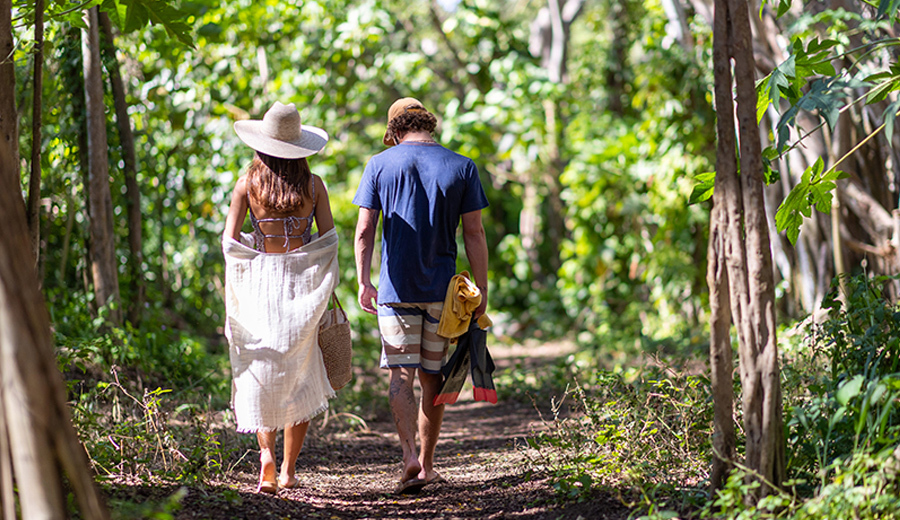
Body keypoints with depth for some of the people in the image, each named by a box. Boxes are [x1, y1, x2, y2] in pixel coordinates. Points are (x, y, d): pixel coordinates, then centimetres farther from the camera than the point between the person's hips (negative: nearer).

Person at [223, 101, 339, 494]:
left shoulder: (247, 184, -2)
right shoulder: (313, 185, -1)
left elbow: (230, 241, -4)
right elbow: (328, 241, -3)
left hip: (259, 284, 0)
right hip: (302, 284, 0)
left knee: (260, 375, 9)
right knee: (300, 378, 12)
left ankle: (266, 451, -13)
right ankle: (288, 469, 12)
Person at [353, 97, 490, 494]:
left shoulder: (380, 165, 1)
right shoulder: (461, 168, 2)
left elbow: (364, 229, -2)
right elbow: (474, 233, 0)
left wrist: (363, 282, 3)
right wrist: (481, 290, 3)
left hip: (396, 287, -1)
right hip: (443, 290, 1)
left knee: (401, 374, 0)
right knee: (432, 376, 10)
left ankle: (409, 455, -18)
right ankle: (427, 464, 15)